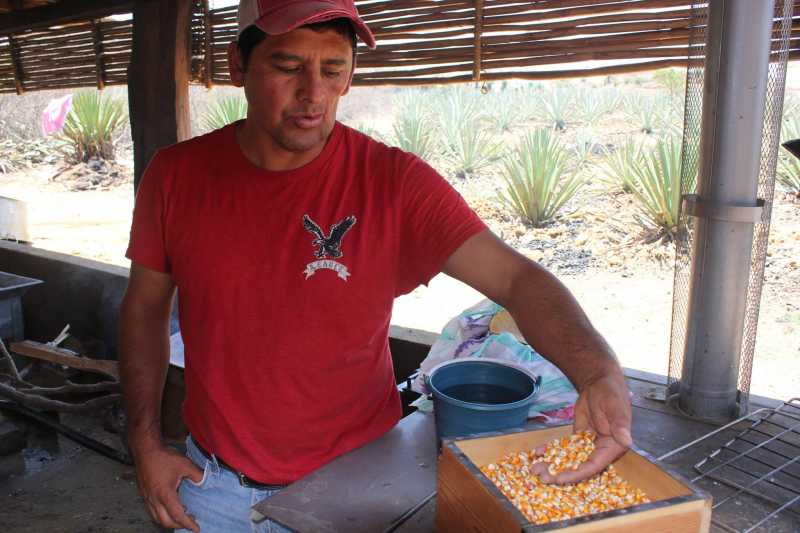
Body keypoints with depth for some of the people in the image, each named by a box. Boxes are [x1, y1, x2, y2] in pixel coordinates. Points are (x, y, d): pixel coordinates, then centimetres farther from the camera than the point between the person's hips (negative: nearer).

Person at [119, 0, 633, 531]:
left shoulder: (395, 182, -18)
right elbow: (145, 307, 2)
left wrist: (599, 372, -41)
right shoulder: (176, 174, -9)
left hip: (354, 480, -1)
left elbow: (516, 277, -24)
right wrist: (146, 443, -1)